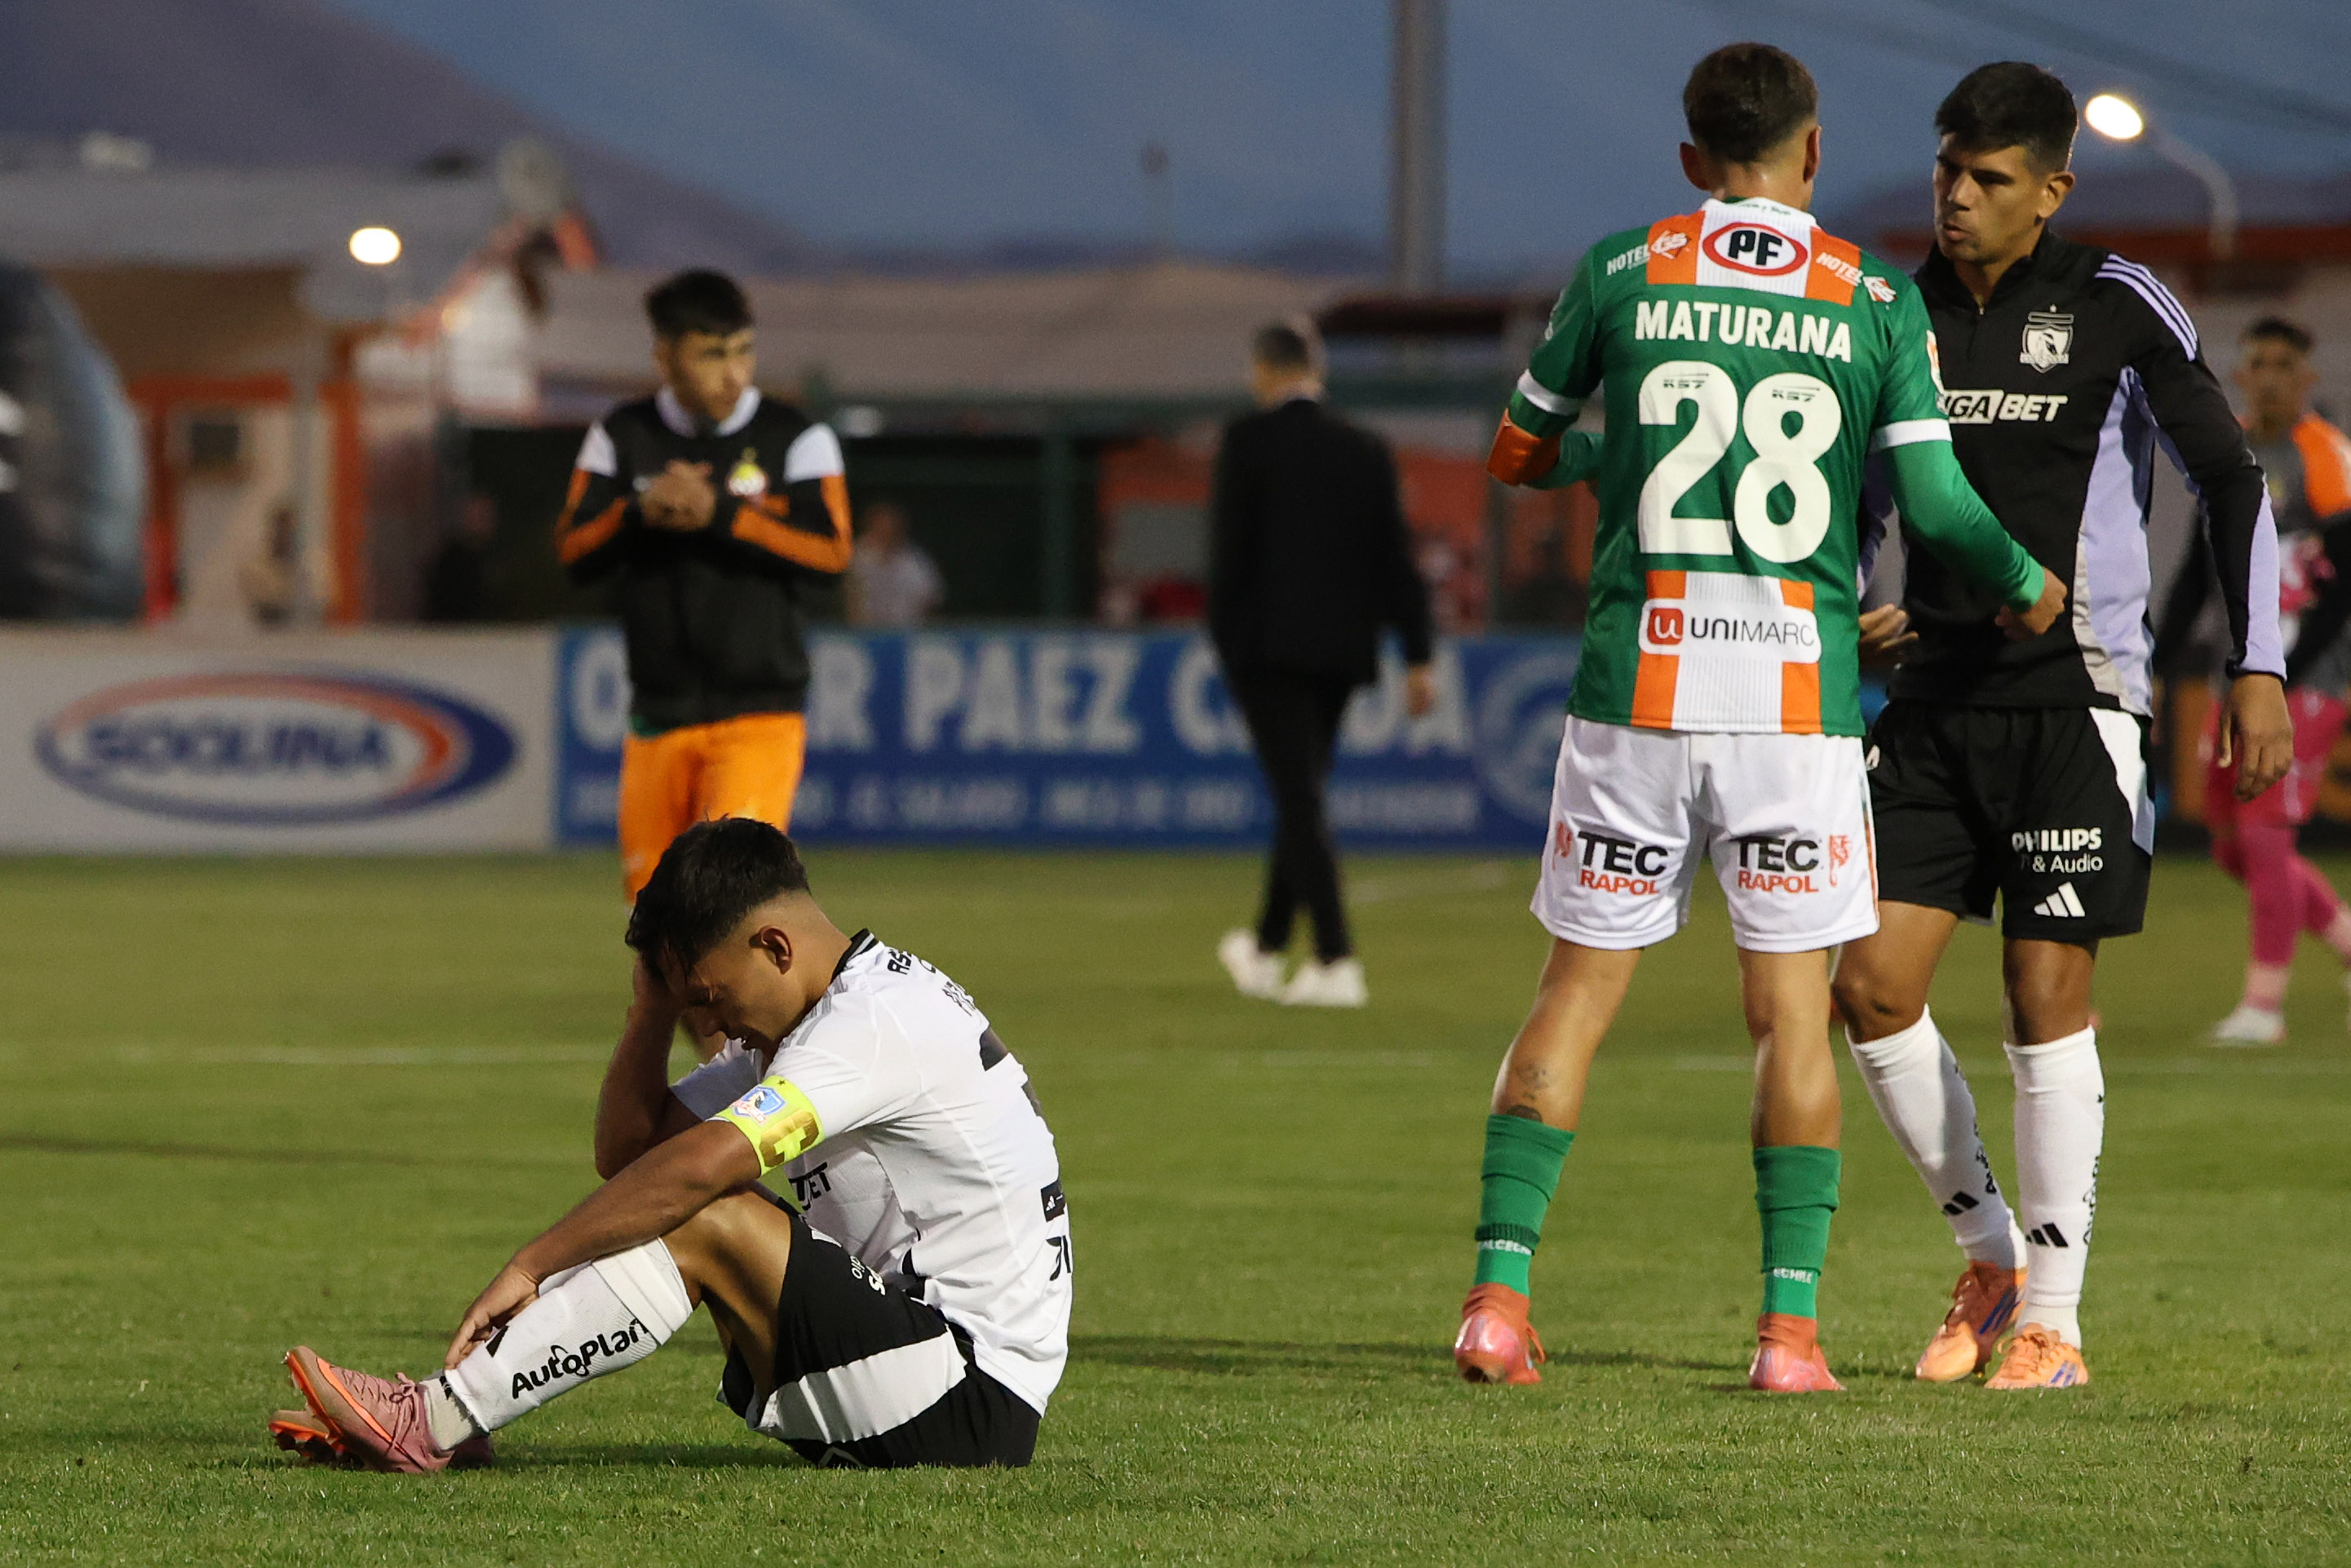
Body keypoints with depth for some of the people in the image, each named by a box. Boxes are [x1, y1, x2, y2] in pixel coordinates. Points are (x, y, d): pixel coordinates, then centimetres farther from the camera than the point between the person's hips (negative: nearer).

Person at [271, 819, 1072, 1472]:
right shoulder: (808, 1021, 14)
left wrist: (531, 1265, -25)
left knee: (703, 1224, -21)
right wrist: (657, 1000, 3)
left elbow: (697, 1166, -27)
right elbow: (629, 1150, 14)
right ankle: (448, 1416, -5)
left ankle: (435, 1423, -19)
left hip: (976, 1403, -10)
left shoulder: (878, 1019, -17)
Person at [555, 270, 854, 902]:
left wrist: (720, 514, -20)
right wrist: (639, 510, -18)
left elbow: (830, 551, -11)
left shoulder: (797, 438, 0)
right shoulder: (622, 438, 7)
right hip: (659, 718, 4)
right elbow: (574, 552, 2)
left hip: (760, 715, -3)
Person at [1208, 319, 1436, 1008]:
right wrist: (1416, 657, 7)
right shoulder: (1365, 450, 7)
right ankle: (1266, 950, 30)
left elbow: (1230, 550, -8)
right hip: (1342, 646, 5)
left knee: (1298, 798, -7)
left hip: (1270, 642, -5)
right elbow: (1394, 556, 7)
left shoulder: (1248, 440, -6)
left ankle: (1337, 961, -16)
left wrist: (1224, 641, 1)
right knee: (1302, 795, 17)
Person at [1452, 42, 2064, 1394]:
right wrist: (2027, 589, 19)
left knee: (1579, 992, 7)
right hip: (1802, 692, -1)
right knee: (1794, 1013, 5)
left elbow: (1519, 455, 17)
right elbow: (1936, 505, -1)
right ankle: (1793, 1321, 0)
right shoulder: (1877, 300, 2)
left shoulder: (1620, 275, 5)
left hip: (1637, 684, 1)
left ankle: (1500, 1291, -2)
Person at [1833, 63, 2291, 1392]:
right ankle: (1992, 1250, 17)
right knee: (1873, 986, -2)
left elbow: (2231, 475, -5)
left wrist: (2258, 667, -12)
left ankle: (2053, 1320, 3)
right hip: (1939, 695, 5)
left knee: (2048, 995, -6)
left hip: (2073, 697, -5)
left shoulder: (2117, 306, -6)